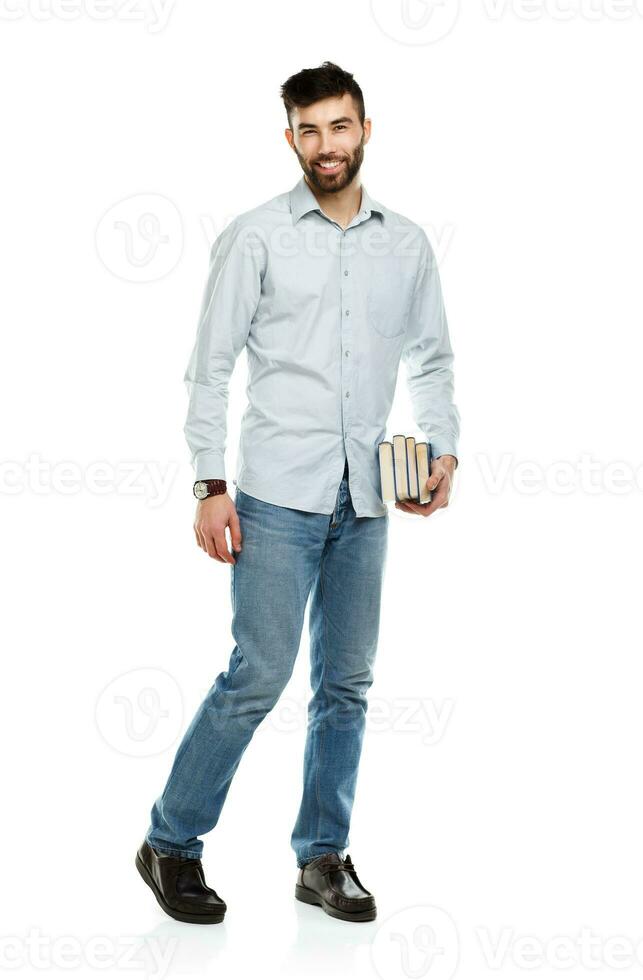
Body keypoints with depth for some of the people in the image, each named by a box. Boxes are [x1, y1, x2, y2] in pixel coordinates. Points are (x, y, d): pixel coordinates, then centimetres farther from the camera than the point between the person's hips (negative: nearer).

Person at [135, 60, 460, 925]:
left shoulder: (407, 244, 11)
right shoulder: (255, 236, -1)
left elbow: (433, 358, 17)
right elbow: (210, 367, -2)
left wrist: (444, 449, 1)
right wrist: (210, 486, -8)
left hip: (365, 502, 4)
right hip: (278, 495, -4)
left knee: (347, 685, 9)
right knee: (259, 676, -6)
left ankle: (324, 858, 23)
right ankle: (171, 844, 12)